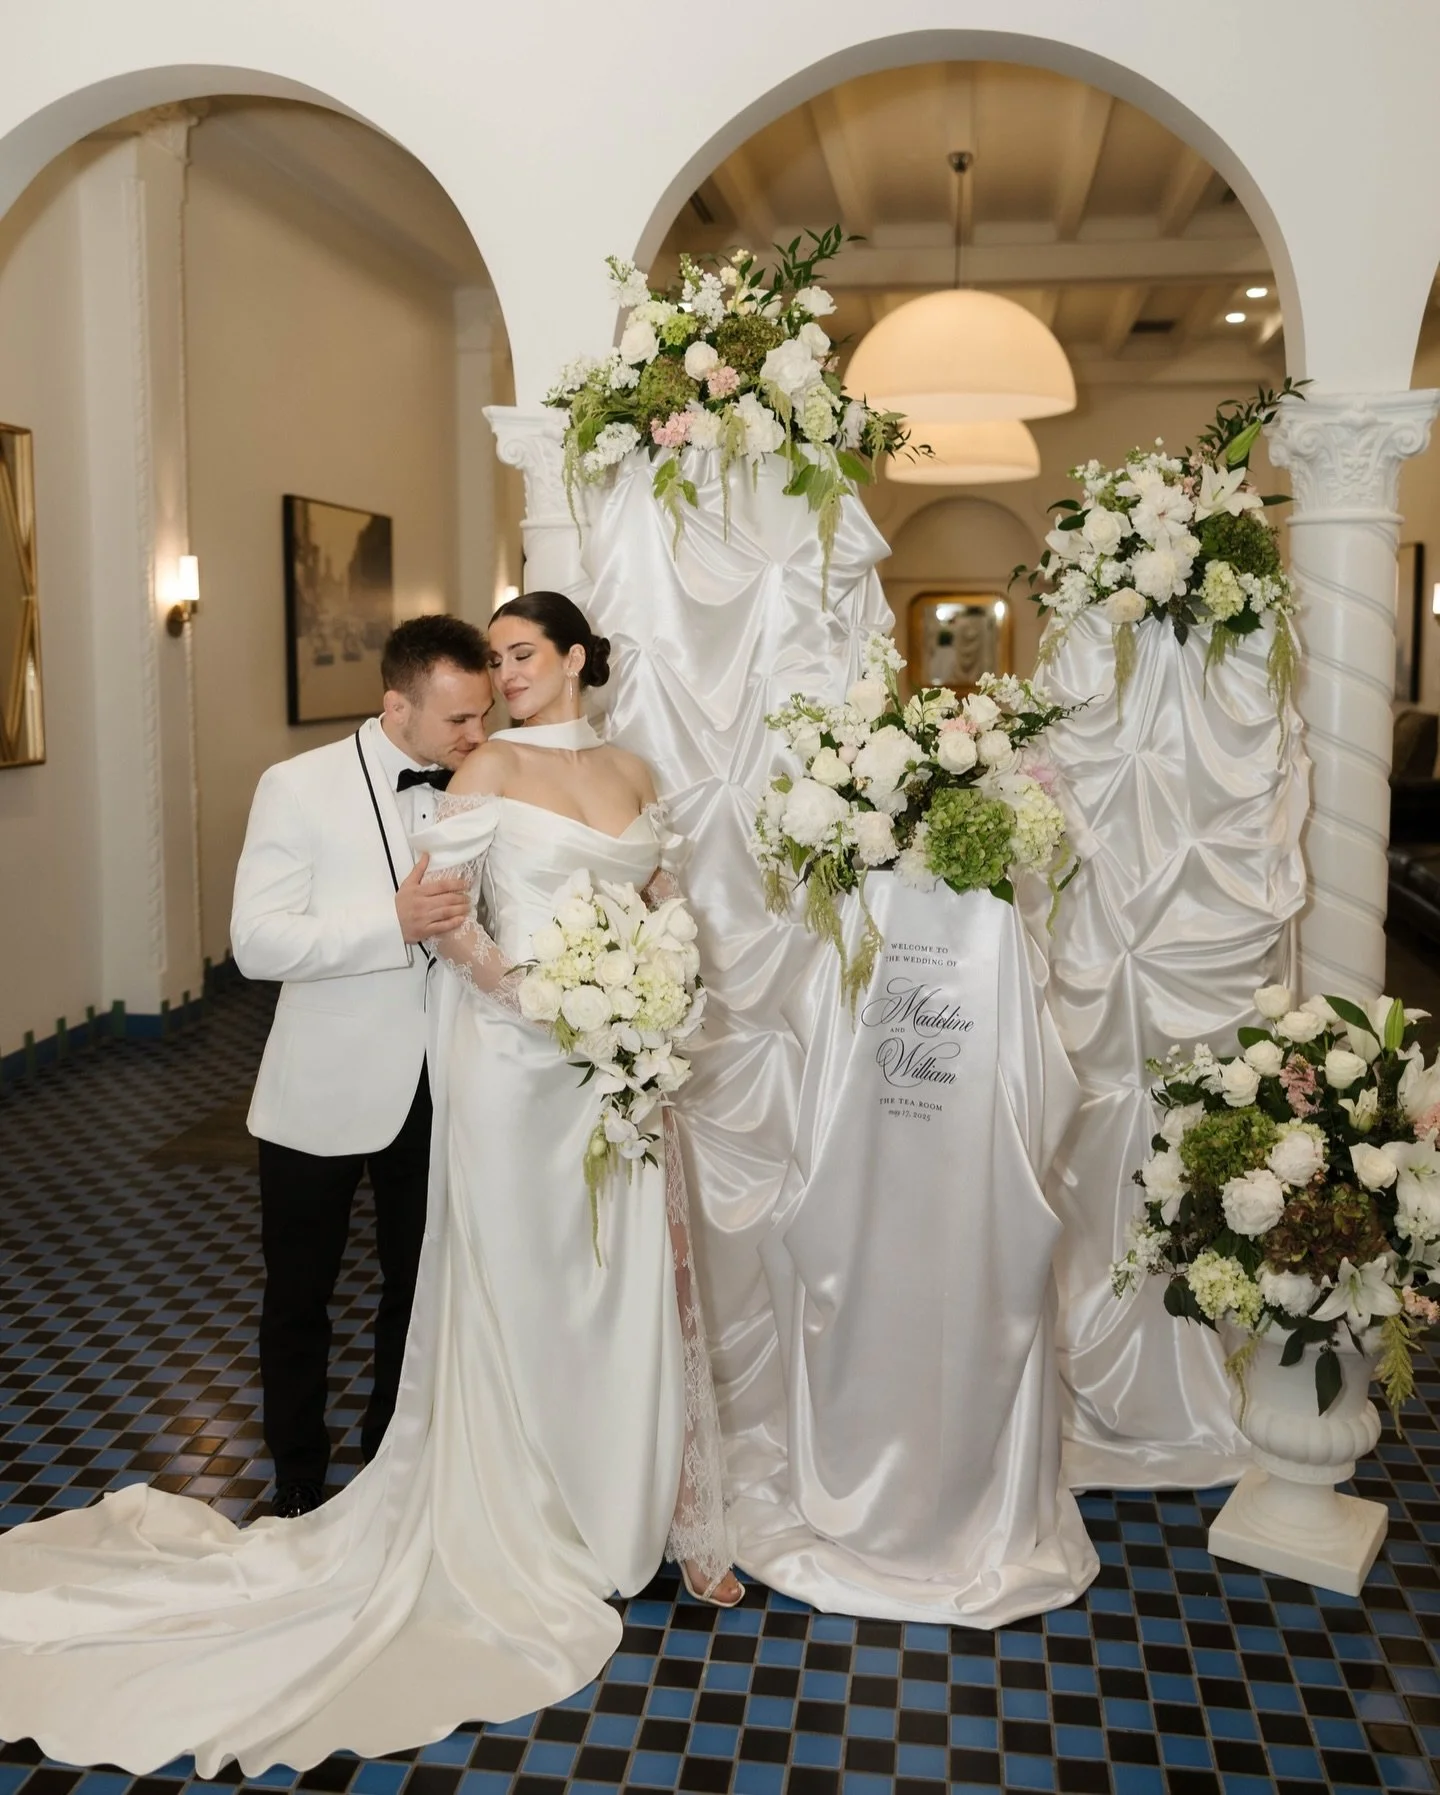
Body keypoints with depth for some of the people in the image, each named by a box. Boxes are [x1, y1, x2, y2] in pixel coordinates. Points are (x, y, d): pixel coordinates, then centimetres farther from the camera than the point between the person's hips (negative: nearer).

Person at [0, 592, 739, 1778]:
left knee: (637, 1281, 11)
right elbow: (438, 904, -9)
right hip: (517, 1066, -4)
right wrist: (525, 990, -16)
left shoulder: (637, 774, 11)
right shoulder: (492, 767, -3)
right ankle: (523, 1534, 25)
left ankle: (658, 1516, 28)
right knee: (517, 1291, 7)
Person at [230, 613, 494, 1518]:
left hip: (437, 1091, 3)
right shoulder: (298, 788, -13)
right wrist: (395, 923, -30)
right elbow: (257, 942, -20)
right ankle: (300, 1483, 35)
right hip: (326, 1093, -3)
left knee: (419, 1290, 18)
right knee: (299, 1298, 13)